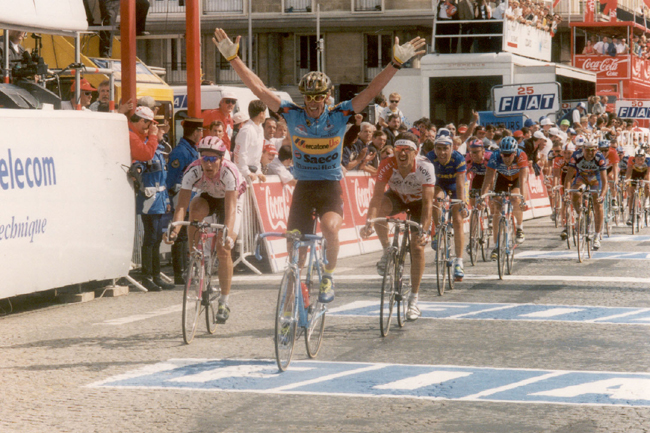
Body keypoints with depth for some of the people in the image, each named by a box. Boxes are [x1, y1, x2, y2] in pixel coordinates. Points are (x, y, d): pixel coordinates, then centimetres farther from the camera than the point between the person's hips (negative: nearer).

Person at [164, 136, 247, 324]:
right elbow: (182, 204, -37)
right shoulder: (193, 171, -31)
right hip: (207, 197, 2)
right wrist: (174, 229, -53)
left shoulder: (229, 172, -37)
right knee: (195, 209, -35)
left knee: (224, 250, -14)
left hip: (231, 199, -2)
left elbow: (230, 208, -43)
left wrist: (227, 235, -58)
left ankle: (224, 302, 0)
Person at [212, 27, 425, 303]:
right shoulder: (292, 115, -6)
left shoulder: (339, 116, -8)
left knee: (330, 228, -28)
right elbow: (257, 87, -9)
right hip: (303, 187, 2)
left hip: (331, 186, -2)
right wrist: (232, 57, -15)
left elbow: (372, 90, -14)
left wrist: (397, 62, -23)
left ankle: (328, 277, -5)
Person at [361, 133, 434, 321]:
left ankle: (414, 300, -2)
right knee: (379, 208, -35)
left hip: (418, 201, -1)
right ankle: (387, 251, -12)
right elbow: (377, 196, -35)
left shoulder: (425, 167, -34)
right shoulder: (387, 165, -30)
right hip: (397, 197, 1)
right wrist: (369, 222, -51)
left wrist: (424, 230, -48)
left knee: (417, 247, -13)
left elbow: (428, 203, -36)